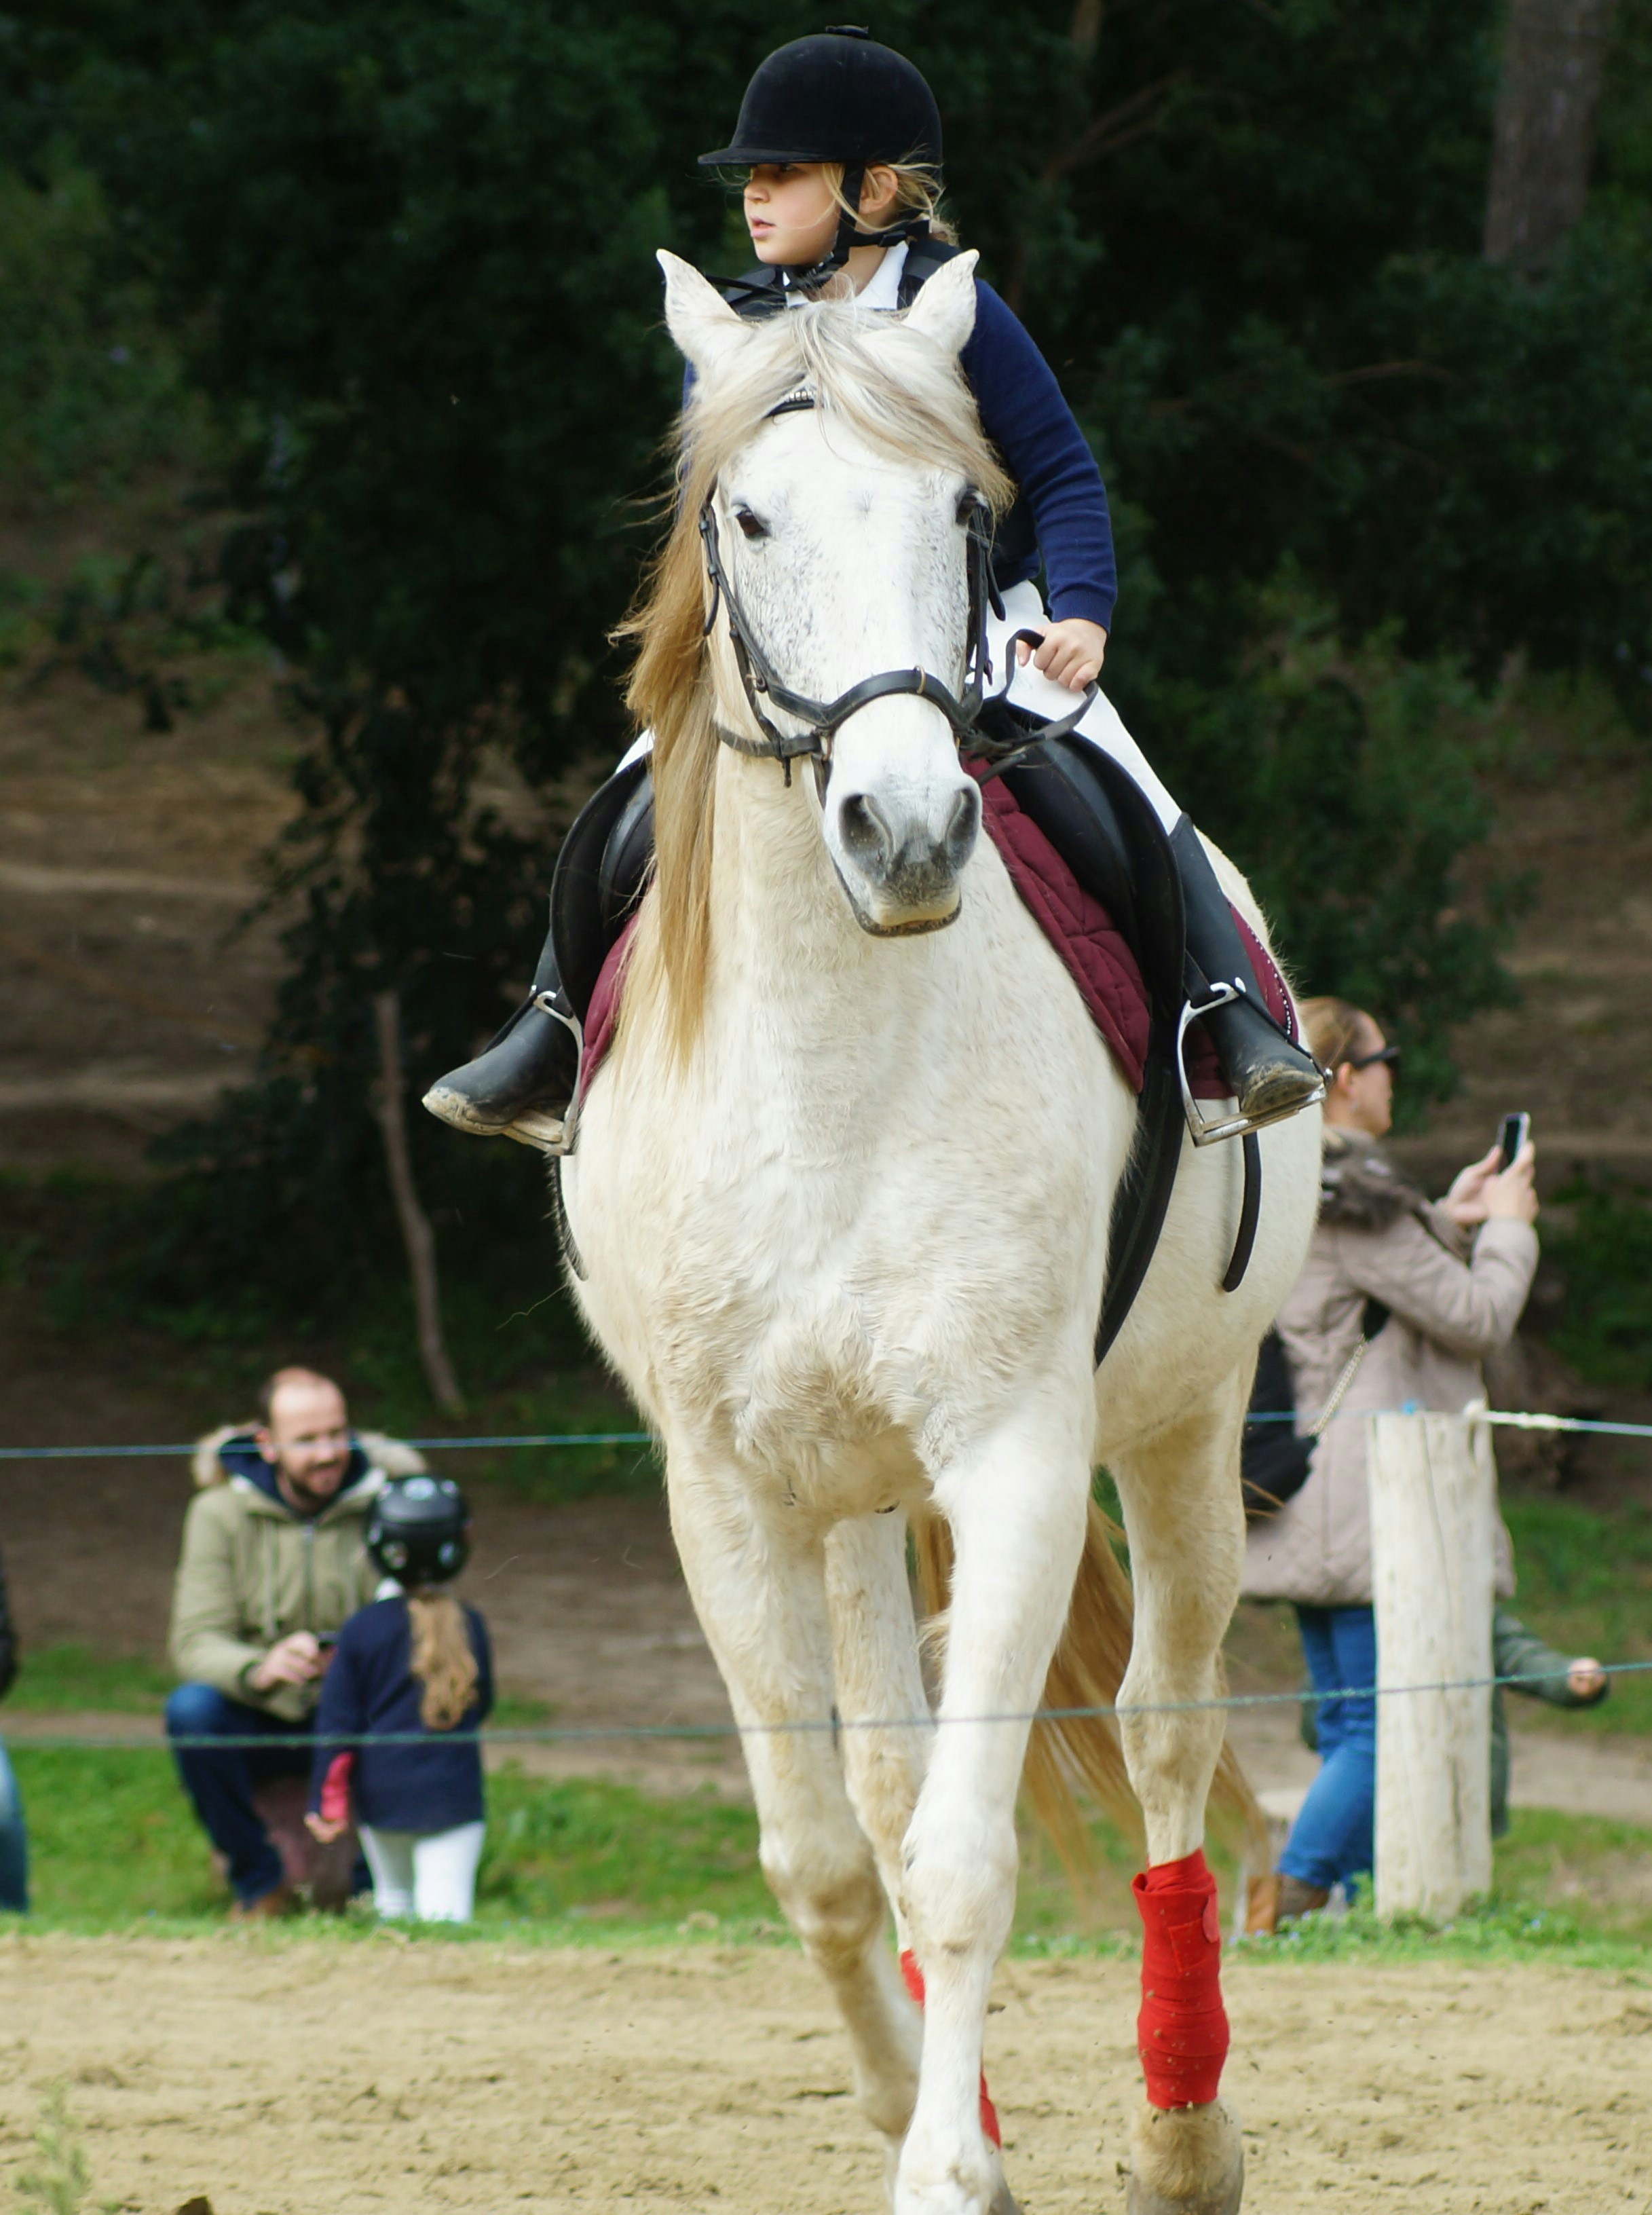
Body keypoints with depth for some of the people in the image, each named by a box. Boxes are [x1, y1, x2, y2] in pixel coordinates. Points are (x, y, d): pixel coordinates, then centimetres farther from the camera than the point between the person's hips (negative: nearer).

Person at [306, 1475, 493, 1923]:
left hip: (381, 1796, 1)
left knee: (392, 1899, 17)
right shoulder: (469, 1626, 0)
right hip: (453, 1793, -1)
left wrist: (327, 1801, 6)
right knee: (444, 1904, -9)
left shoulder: (363, 1629, -4)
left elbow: (337, 1722, -1)